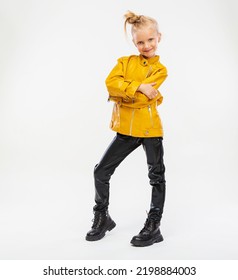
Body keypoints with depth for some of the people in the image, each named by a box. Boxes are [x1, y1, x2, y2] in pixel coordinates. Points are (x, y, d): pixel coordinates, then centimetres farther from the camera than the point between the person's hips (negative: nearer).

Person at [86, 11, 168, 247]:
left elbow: (144, 97, -14)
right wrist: (138, 87, -19)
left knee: (157, 176, 3)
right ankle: (102, 218, 23)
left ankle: (154, 226, 17)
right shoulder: (125, 61, 9)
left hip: (150, 128, -2)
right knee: (101, 172, 4)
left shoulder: (160, 70, 2)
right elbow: (111, 82, -12)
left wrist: (120, 92, -8)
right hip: (126, 129, 3)